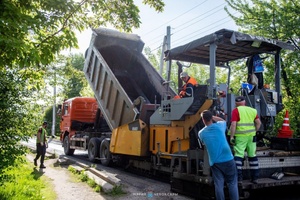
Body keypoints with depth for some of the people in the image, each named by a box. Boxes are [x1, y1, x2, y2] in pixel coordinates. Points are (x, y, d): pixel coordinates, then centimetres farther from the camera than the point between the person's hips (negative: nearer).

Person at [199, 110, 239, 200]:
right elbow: (223, 120, 21)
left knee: (219, 185, 5)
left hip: (214, 162, 1)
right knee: (232, 183, 8)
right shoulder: (219, 126, -4)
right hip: (228, 159, -1)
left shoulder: (201, 133, -2)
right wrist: (212, 117, 19)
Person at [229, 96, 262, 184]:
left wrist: (231, 137, -9)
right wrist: (254, 132, 17)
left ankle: (238, 176, -8)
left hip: (240, 136, -5)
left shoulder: (236, 110, -2)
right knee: (252, 155, 13)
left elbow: (233, 124, -11)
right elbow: (258, 123, 9)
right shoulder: (252, 110, 13)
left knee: (238, 155, -3)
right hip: (251, 135, 5)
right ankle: (255, 177, 19)